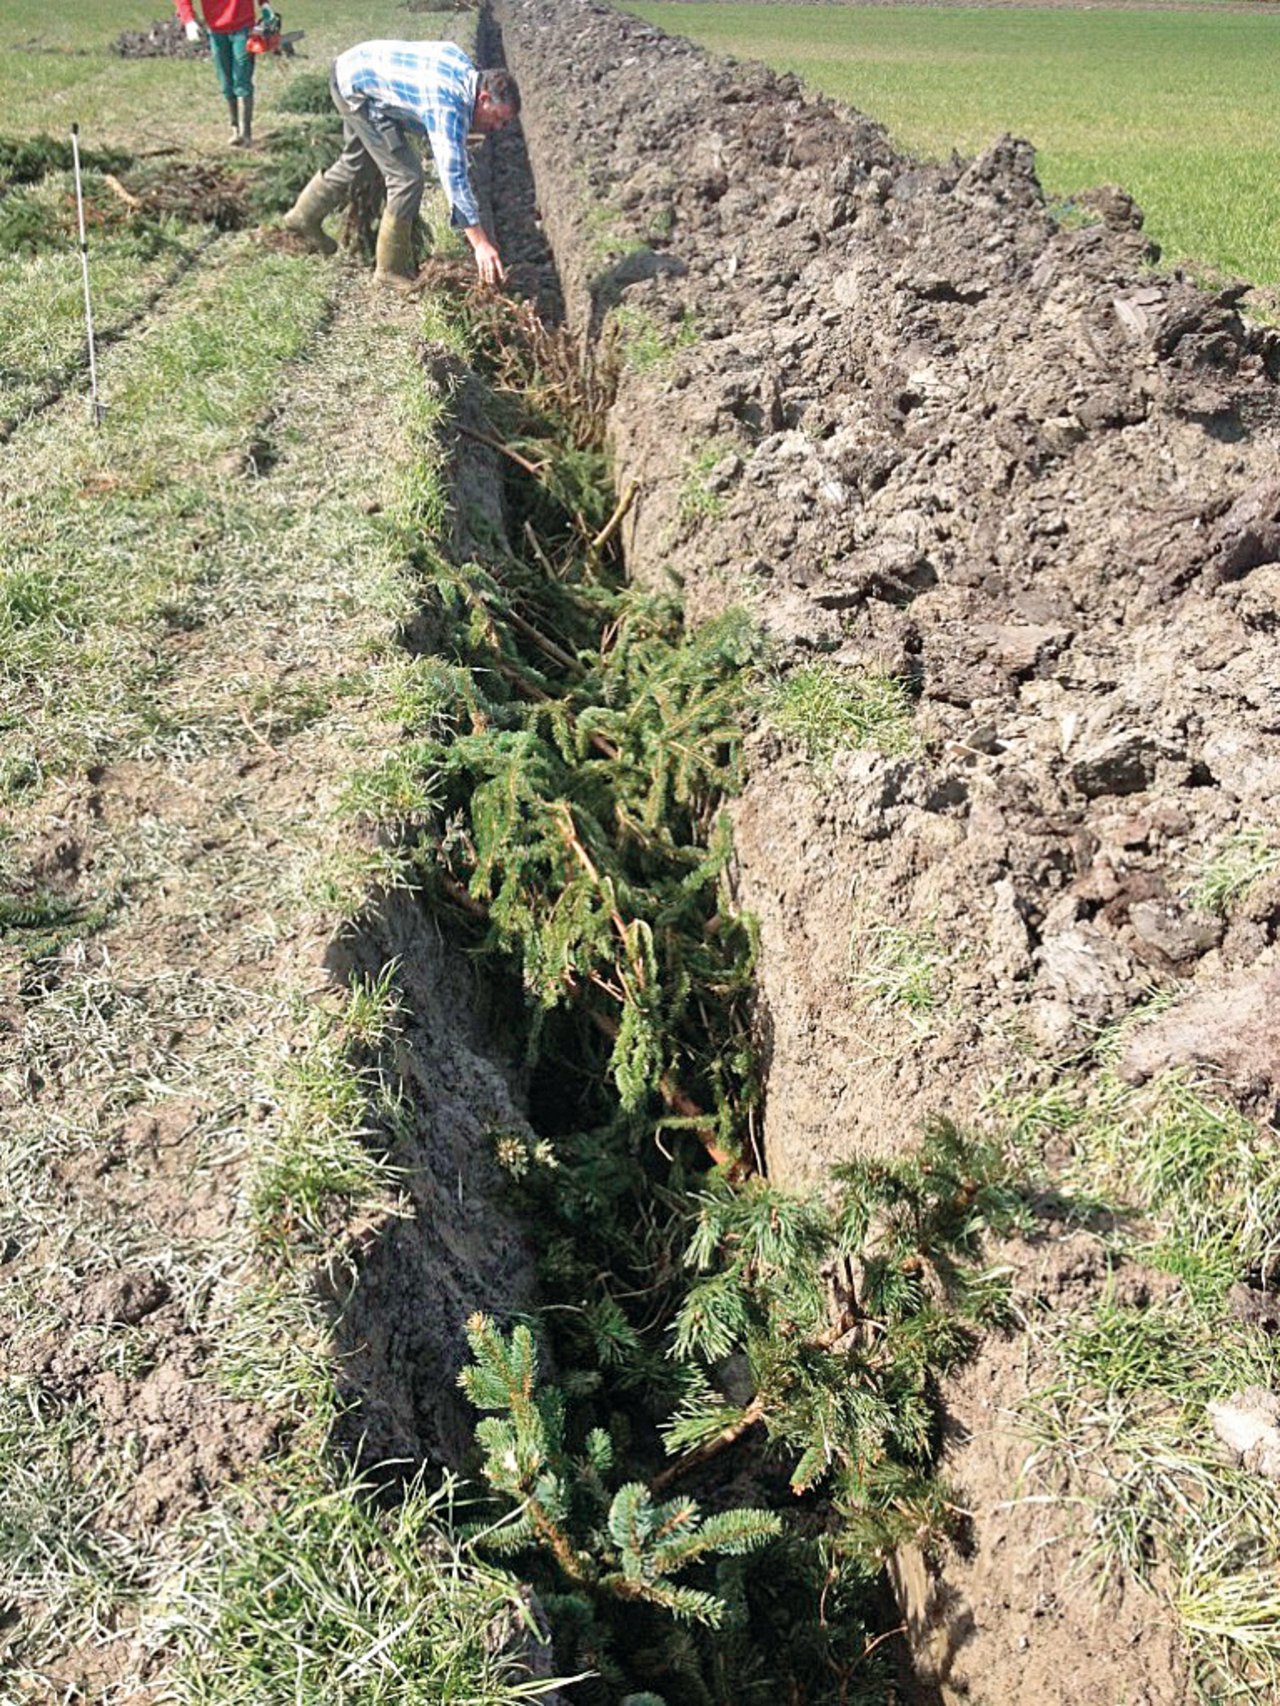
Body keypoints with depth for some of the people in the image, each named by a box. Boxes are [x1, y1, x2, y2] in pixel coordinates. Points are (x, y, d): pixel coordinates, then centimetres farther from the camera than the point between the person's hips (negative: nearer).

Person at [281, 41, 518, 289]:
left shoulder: (465, 66, -5)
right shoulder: (450, 107, -33)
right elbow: (453, 174, -40)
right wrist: (480, 243, -45)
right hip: (355, 87, -10)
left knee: (355, 160, 29)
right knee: (407, 176, -14)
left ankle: (304, 217, 49)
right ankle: (392, 269, -2)